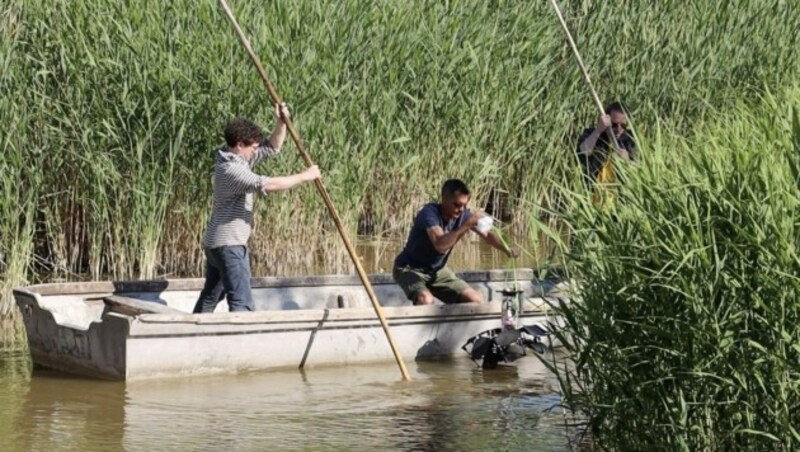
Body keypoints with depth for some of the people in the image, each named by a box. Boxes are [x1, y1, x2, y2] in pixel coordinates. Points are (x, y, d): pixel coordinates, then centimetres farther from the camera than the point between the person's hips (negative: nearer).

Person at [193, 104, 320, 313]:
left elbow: (272, 147, 17)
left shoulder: (240, 159, 10)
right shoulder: (230, 169, -21)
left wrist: (281, 124, -1)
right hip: (228, 245, -11)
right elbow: (268, 185, -29)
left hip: (216, 243, 11)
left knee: (210, 297, 18)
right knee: (241, 303, -16)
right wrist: (304, 176, -21)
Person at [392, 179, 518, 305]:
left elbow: (487, 234, -1)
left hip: (437, 270, 7)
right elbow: (440, 244, -43)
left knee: (475, 300, -2)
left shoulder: (462, 215, -9)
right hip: (409, 269, -7)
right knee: (425, 300, -36)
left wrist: (507, 250, -19)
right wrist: (466, 226, -46)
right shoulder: (430, 213, -28)